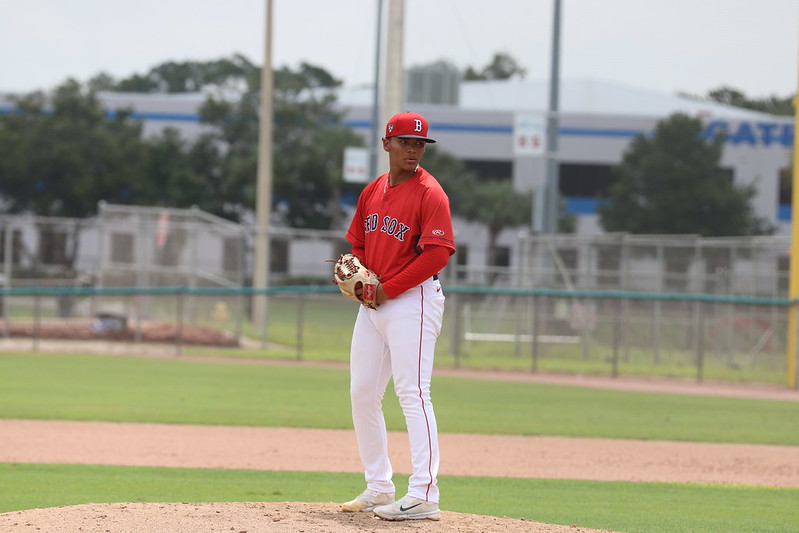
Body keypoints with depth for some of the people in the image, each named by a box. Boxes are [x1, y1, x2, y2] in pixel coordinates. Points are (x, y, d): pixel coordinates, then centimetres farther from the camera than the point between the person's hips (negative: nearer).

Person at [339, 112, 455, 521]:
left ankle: (424, 496, -17)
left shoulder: (429, 193, -10)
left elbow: (438, 252, -18)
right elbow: (357, 243, 24)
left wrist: (387, 289, -17)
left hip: (413, 299, -8)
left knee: (412, 393, -14)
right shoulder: (372, 192, 13)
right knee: (362, 393, 10)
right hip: (373, 303, 8)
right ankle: (378, 487, 21)